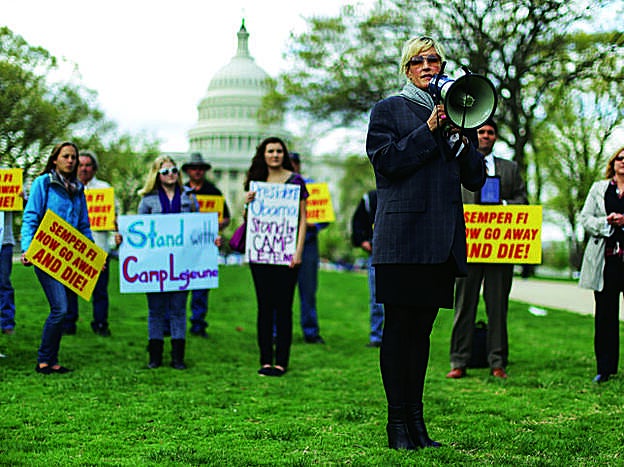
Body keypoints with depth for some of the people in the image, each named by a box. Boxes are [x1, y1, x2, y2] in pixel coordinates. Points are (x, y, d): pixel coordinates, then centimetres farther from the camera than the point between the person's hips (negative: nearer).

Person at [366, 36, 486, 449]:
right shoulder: (389, 109, 6)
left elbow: (476, 179, 14)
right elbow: (386, 161, -8)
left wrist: (460, 138, -3)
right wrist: (430, 130, -12)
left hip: (443, 239, 5)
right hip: (403, 236, -5)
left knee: (422, 328, 7)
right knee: (399, 327, -5)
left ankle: (416, 420, 12)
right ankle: (398, 422, 0)